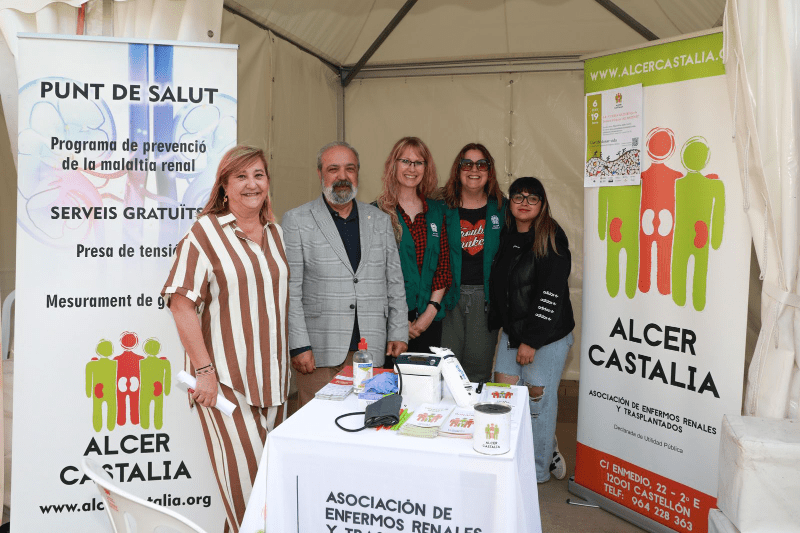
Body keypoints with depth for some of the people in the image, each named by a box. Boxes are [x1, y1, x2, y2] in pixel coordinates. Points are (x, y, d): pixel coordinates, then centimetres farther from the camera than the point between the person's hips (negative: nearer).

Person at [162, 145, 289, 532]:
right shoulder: (206, 232, -7)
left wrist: (287, 362, 14)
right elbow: (182, 304, -11)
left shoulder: (275, 233, 12)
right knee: (246, 475, -4)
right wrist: (204, 370, -16)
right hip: (225, 378, -6)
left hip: (273, 376, 6)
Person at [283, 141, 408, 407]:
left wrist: (398, 334, 7)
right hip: (319, 353, -3)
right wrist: (299, 345, -9)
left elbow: (394, 283, 14)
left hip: (371, 350, 3)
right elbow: (290, 290, -3)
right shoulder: (296, 220, 2)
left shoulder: (380, 220, 13)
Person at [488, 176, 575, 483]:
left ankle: (539, 469, 21)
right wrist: (497, 323, 14)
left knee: (538, 401, 1)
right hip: (512, 331, 7)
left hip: (547, 337, -7)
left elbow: (551, 295, -16)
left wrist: (531, 341, -16)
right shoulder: (507, 237, 9)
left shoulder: (552, 240, -11)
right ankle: (550, 449, 26)